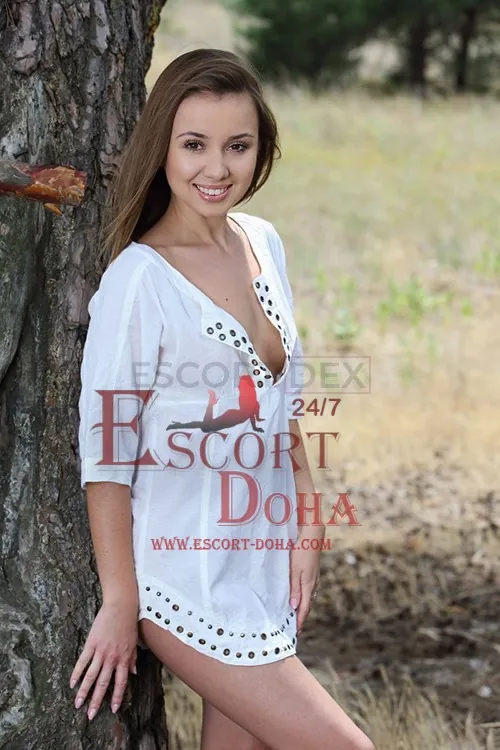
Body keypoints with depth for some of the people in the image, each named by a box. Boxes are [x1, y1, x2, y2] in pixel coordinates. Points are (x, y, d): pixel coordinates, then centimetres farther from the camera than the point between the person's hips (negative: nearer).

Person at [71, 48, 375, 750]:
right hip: (189, 585, -7)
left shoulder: (264, 243, 4)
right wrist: (120, 604, -11)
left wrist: (305, 532, 8)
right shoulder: (139, 278, -17)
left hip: (266, 563, 7)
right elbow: (105, 454, -14)